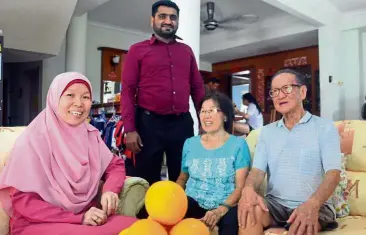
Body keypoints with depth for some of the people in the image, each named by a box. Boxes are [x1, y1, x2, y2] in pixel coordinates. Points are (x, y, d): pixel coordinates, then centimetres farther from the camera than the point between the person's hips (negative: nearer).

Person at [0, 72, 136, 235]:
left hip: (87, 218, 6)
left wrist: (110, 190, -13)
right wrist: (78, 218, -22)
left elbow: (115, 165, 10)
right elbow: (22, 201, -14)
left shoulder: (90, 135, 3)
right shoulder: (33, 140, -12)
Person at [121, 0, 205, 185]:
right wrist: (130, 129, -11)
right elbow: (127, 91, -2)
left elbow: (197, 88, 14)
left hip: (183, 123, 3)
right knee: (146, 181, 8)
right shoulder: (137, 50, 4)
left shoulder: (186, 51, 15)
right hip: (149, 123, -3)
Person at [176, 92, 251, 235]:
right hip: (194, 203, 4)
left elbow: (240, 186, -4)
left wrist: (220, 210, -21)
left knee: (232, 221, -36)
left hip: (226, 206, -3)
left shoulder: (238, 144, 2)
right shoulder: (190, 143, 11)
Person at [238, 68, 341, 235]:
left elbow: (333, 172, -11)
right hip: (275, 203, 3)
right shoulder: (267, 131, 13)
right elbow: (258, 169, 3)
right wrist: (248, 189, -23)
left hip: (315, 205, -2)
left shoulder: (325, 128, 1)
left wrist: (313, 204, -31)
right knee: (250, 209, -29)